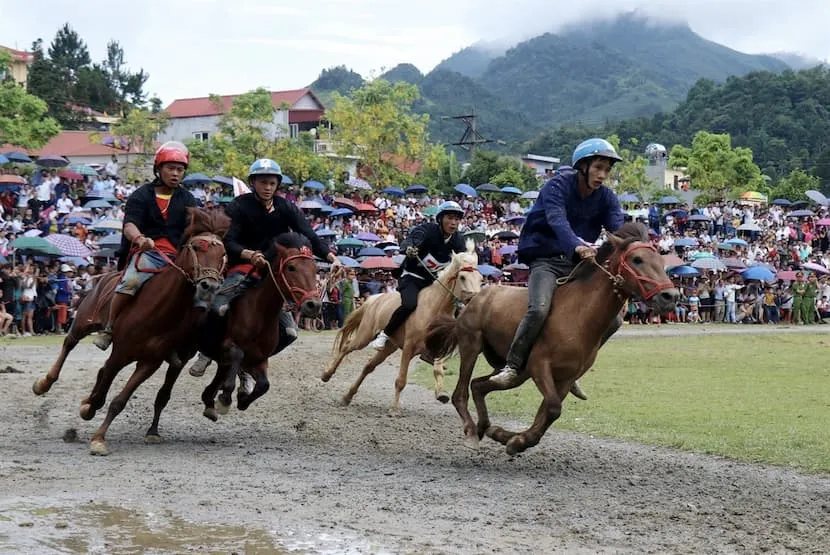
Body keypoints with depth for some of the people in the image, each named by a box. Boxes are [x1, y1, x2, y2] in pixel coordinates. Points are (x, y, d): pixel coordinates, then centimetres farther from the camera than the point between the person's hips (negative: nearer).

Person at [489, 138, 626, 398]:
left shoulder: (606, 198, 5)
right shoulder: (557, 187, -12)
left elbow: (619, 228, -11)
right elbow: (557, 221, -31)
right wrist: (577, 246, -52)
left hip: (579, 264, 6)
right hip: (545, 261, -6)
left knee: (612, 319, -4)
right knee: (539, 309, -32)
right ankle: (512, 366, -17)